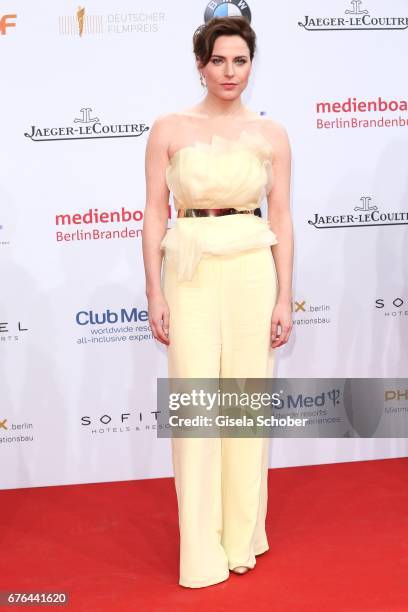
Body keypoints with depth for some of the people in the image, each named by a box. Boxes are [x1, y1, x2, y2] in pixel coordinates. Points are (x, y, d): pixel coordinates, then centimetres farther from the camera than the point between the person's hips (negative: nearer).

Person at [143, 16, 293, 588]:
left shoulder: (271, 133, 5)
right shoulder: (169, 129, 2)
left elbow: (282, 220, 4)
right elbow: (155, 215, 1)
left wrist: (285, 297, 0)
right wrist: (155, 293, -4)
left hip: (253, 270, 1)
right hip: (190, 272, -1)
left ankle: (243, 535, 26)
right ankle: (203, 552, 16)